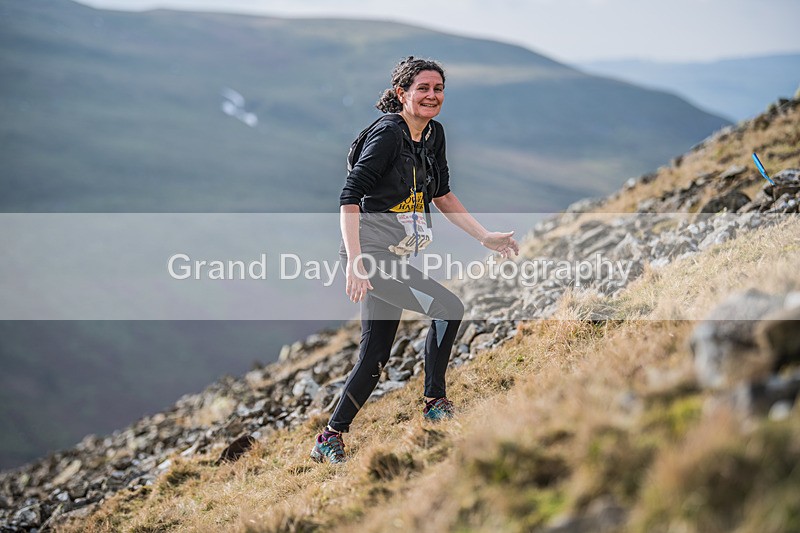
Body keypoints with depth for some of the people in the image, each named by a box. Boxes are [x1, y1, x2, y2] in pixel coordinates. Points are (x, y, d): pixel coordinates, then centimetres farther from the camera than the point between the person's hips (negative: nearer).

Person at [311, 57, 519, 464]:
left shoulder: (434, 134, 9)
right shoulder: (388, 133, -16)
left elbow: (442, 195, 20)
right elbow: (349, 198, -21)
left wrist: (486, 238, 15)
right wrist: (355, 262, -29)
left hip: (395, 260, 9)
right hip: (370, 257, -9)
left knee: (374, 357, 9)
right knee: (448, 308, -19)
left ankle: (330, 438, 19)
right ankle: (435, 402, -4)